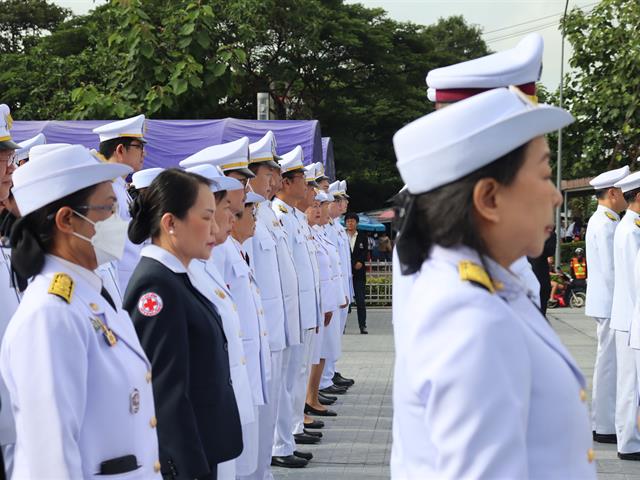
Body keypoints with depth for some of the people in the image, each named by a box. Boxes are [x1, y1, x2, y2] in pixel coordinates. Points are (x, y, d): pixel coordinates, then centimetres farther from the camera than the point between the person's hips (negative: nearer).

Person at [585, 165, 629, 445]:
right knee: (609, 363, -4)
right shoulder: (606, 224, -17)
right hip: (610, 304, -10)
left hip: (607, 304, 10)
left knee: (609, 363, 15)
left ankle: (605, 422, 24)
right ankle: (604, 427, 2)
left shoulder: (604, 221, 15)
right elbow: (611, 270, -20)